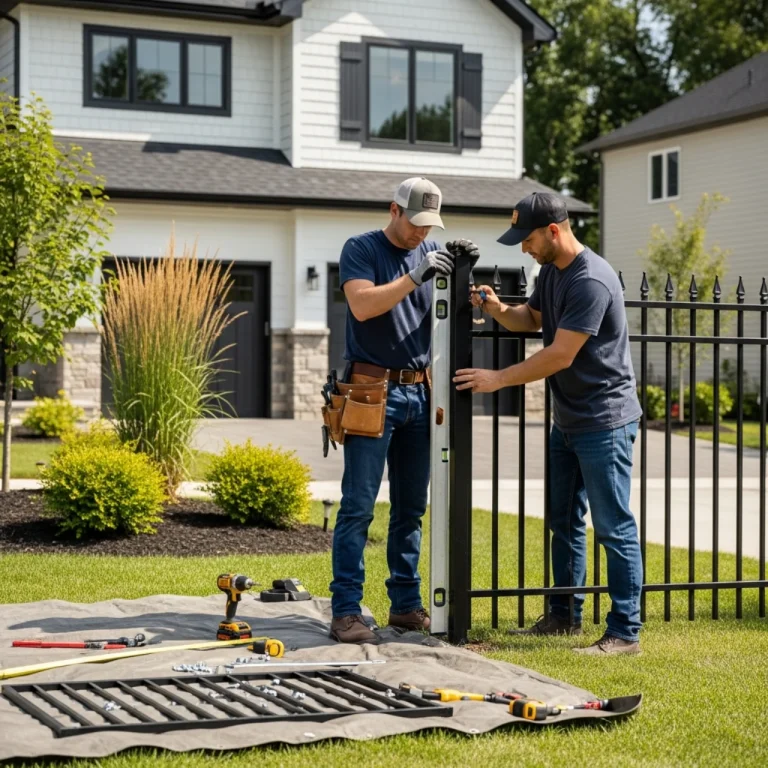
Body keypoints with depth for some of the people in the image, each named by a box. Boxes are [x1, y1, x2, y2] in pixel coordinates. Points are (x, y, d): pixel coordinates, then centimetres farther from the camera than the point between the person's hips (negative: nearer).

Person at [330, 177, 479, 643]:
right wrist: (415, 276, -21)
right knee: (358, 507, -7)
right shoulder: (362, 249, -1)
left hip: (419, 393, 6)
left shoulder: (430, 252, 14)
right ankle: (346, 612, -6)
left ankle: (407, 605, 17)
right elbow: (362, 305, -16)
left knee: (411, 508, 10)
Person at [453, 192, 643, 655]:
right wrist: (499, 311, 0)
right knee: (564, 522, 17)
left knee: (614, 528, -6)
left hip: (604, 421, -10)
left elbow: (560, 355, -24)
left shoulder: (591, 281, -23)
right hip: (567, 420, 10)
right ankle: (564, 617, 29)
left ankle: (626, 633, -2)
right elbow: (533, 319, 21)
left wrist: (497, 379, -18)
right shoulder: (552, 270, 7)